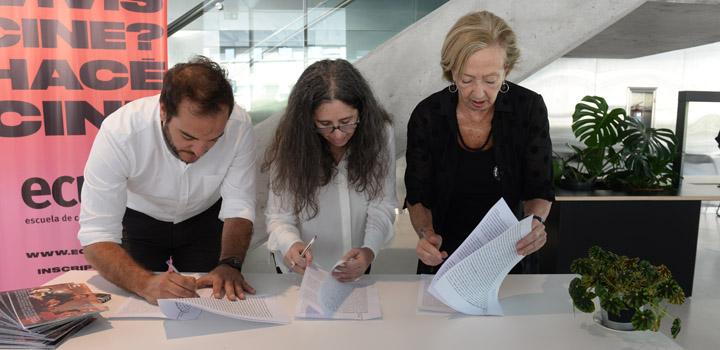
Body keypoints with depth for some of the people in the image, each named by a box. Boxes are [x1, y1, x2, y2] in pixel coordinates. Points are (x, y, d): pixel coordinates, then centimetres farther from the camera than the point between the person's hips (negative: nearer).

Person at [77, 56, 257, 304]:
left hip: (204, 220, 2)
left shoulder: (239, 125, -30)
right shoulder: (118, 132, -34)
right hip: (139, 221, -1)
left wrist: (230, 264, -37)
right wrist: (146, 283, -50)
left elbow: (239, 206, -21)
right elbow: (96, 236, -34)